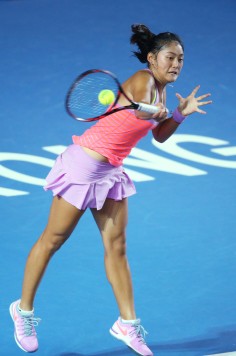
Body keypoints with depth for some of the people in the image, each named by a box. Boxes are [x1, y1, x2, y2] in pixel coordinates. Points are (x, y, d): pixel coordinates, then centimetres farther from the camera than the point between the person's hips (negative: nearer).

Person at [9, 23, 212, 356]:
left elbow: (159, 135, 21)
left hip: (111, 172, 9)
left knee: (116, 246, 5)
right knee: (53, 240, 3)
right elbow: (141, 109, -39)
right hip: (84, 163, -8)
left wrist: (181, 113, 11)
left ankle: (127, 323, 8)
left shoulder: (160, 90, 10)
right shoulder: (143, 80, -17)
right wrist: (162, 111, -27)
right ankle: (23, 309, 16)